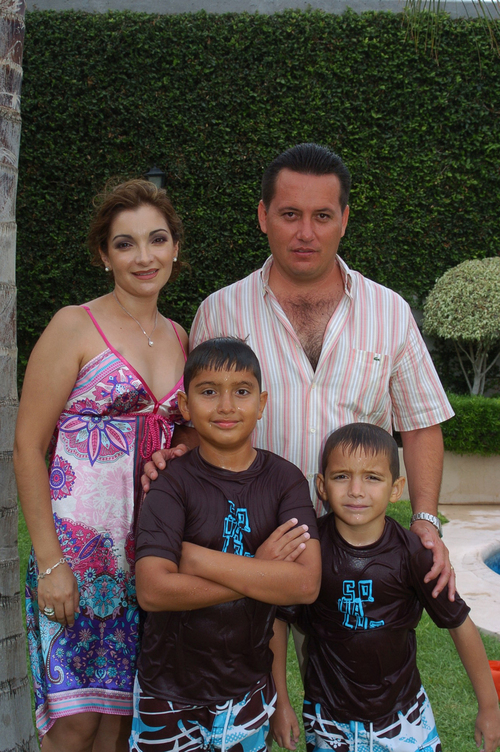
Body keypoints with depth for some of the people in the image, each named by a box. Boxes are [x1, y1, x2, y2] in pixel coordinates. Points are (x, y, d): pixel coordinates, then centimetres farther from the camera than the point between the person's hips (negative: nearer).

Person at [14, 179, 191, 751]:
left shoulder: (178, 336, 10)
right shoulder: (75, 327, -7)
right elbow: (28, 446, -9)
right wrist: (49, 561, -14)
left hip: (149, 550, 5)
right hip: (78, 547, -5)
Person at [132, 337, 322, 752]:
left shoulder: (285, 479, -6)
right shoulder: (172, 481, -12)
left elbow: (306, 584, -18)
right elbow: (152, 589, -23)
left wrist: (198, 558, -21)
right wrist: (260, 572, -19)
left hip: (248, 687, 2)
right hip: (170, 690, -2)